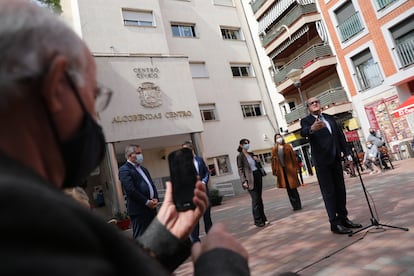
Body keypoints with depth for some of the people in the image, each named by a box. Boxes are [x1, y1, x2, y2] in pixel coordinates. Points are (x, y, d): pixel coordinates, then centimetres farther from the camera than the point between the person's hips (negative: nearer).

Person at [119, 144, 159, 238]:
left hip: (151, 207, 8)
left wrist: (155, 198, 2)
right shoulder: (124, 170, -8)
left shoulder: (143, 168, 19)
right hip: (138, 210, -8)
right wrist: (147, 202, -14)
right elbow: (131, 190, -17)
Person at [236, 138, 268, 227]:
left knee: (259, 198, 11)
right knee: (255, 199, -5)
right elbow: (240, 170, -8)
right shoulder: (240, 156, -6)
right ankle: (258, 221, 6)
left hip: (258, 176, 6)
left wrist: (257, 160, 2)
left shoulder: (251, 154, 12)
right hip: (250, 179, -6)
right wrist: (244, 181, -15)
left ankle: (263, 218, 20)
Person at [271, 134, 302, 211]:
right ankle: (295, 205, 15)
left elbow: (293, 157, -2)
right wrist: (274, 171, 1)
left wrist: (296, 167, -7)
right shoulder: (274, 149, 5)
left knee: (293, 187, 0)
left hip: (289, 169, -2)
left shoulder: (287, 147, 2)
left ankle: (297, 205, 10)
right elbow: (273, 160, 5)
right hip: (281, 170, 2)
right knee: (288, 188, 7)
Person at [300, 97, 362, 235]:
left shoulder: (330, 118, 15)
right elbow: (303, 132, -26)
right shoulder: (306, 120, -4)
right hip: (322, 161, -6)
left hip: (336, 159, 6)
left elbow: (340, 136, 16)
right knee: (328, 192, -2)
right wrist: (312, 129, -49)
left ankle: (343, 218, 25)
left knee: (340, 190, 12)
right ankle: (335, 223, 4)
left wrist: (347, 153, 8)